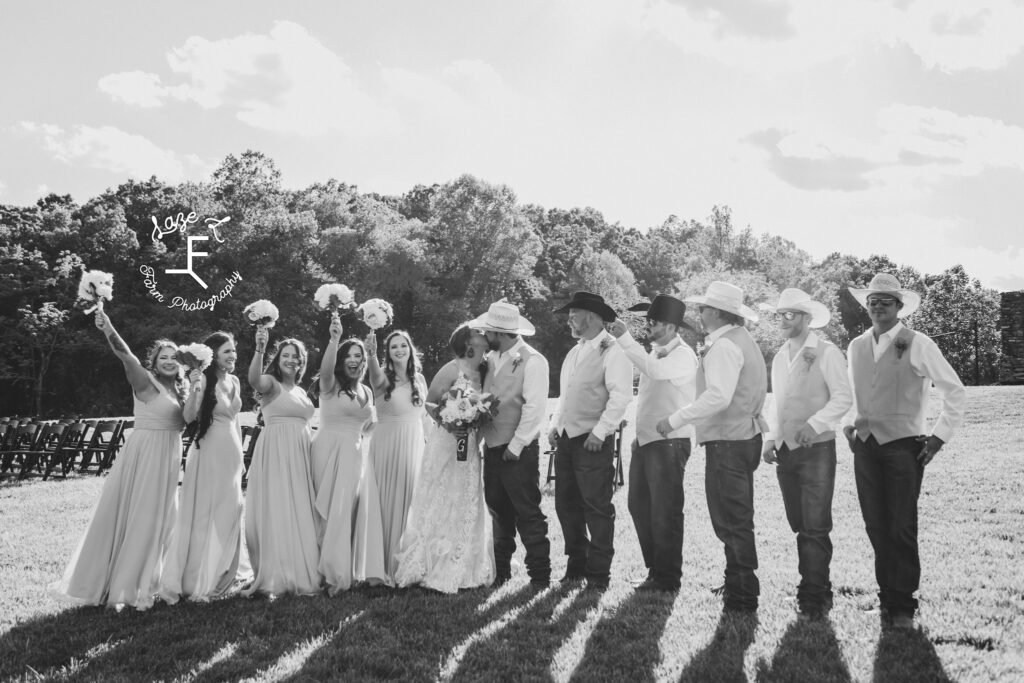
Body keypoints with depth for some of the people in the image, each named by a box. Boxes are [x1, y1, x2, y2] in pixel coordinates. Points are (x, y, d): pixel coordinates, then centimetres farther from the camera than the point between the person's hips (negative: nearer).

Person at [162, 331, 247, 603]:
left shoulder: (234, 381, 10)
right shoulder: (205, 380, -9)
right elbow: (188, 417, -18)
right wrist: (195, 389, -33)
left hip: (231, 452, 7)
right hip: (208, 451, -7)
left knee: (227, 515, 10)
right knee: (203, 514, -1)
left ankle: (216, 578, 22)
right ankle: (195, 582, 9)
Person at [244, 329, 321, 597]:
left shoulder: (301, 392, 19)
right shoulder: (271, 383, -2)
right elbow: (254, 379, -26)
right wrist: (259, 349, -40)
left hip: (299, 455, 7)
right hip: (274, 453, -7)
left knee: (300, 513, 8)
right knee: (275, 512, -7)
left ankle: (300, 573, 16)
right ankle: (274, 576, -2)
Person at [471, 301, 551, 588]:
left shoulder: (532, 361, -12)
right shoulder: (491, 358, 10)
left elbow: (535, 408, -17)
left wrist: (515, 446, -17)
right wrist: (477, 434, 1)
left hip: (518, 451, -7)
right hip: (492, 447, 7)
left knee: (528, 514, 0)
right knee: (498, 512, 15)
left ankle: (539, 575, 10)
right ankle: (500, 571, 28)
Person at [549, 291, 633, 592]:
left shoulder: (612, 351, -10)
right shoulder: (574, 352, 17)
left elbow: (620, 396, -18)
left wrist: (600, 432, -20)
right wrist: (555, 425, 13)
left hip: (593, 442, -9)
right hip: (566, 439, 9)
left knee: (597, 508, -2)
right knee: (566, 505, 13)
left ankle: (598, 574, 8)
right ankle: (576, 564, 27)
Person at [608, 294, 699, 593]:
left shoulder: (683, 355, -13)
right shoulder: (655, 353, 14)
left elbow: (654, 370, -32)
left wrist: (624, 339, -28)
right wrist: (640, 431, 14)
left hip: (669, 442, -9)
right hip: (645, 441, 9)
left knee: (665, 513, 0)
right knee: (639, 506, 13)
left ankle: (667, 578, 13)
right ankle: (655, 569, 26)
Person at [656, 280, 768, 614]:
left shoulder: (724, 345, -16)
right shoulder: (741, 339, 17)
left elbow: (718, 396, -26)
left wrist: (675, 420, -22)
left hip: (727, 441, -11)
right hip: (745, 435, 11)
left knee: (730, 521, -4)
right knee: (738, 518, 20)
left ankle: (742, 597, 3)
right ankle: (739, 584, 32)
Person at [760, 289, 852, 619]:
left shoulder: (826, 352, -6)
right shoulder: (780, 357, 15)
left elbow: (844, 397, -12)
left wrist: (815, 424, -24)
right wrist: (771, 439, 9)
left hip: (817, 449, -6)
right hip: (785, 451, 7)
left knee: (815, 527, -5)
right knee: (799, 526, 11)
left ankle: (814, 597, 2)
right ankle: (813, 587, 22)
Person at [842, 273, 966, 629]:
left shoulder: (918, 345, -5)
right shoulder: (856, 346, 9)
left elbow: (955, 391, -2)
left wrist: (939, 436, -5)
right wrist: (850, 425, 12)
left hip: (904, 444, -4)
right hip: (865, 446, 4)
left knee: (902, 529, -3)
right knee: (876, 527, 7)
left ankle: (903, 605, 9)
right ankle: (887, 596, 20)